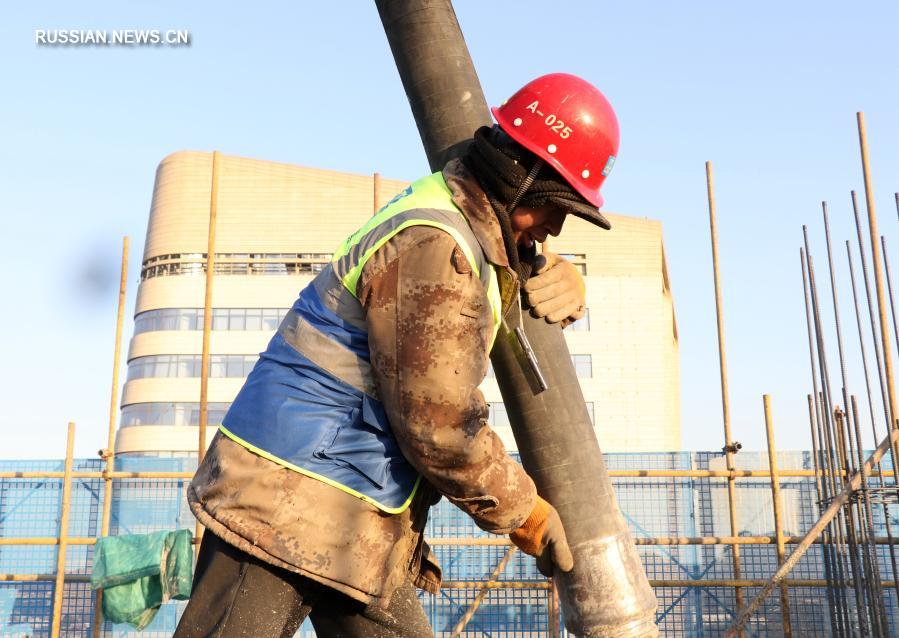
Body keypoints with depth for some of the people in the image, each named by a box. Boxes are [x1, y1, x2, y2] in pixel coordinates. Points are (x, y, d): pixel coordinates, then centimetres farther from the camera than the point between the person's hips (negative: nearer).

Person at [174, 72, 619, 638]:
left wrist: (560, 282, 3)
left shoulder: (459, 220, 11)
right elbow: (442, 430, -21)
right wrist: (526, 515, -6)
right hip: (292, 502, -10)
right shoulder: (432, 251, -21)